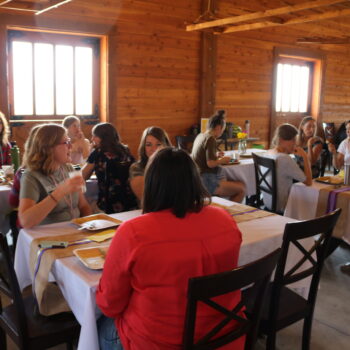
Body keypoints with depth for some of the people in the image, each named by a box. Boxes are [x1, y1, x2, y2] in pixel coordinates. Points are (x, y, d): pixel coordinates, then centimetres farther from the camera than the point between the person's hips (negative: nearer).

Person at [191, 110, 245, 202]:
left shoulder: (200, 136, 11)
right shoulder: (211, 139, -15)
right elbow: (210, 163, -22)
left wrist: (215, 155, 18)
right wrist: (222, 161, -4)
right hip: (207, 181, -10)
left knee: (239, 184, 17)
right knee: (241, 189, -7)